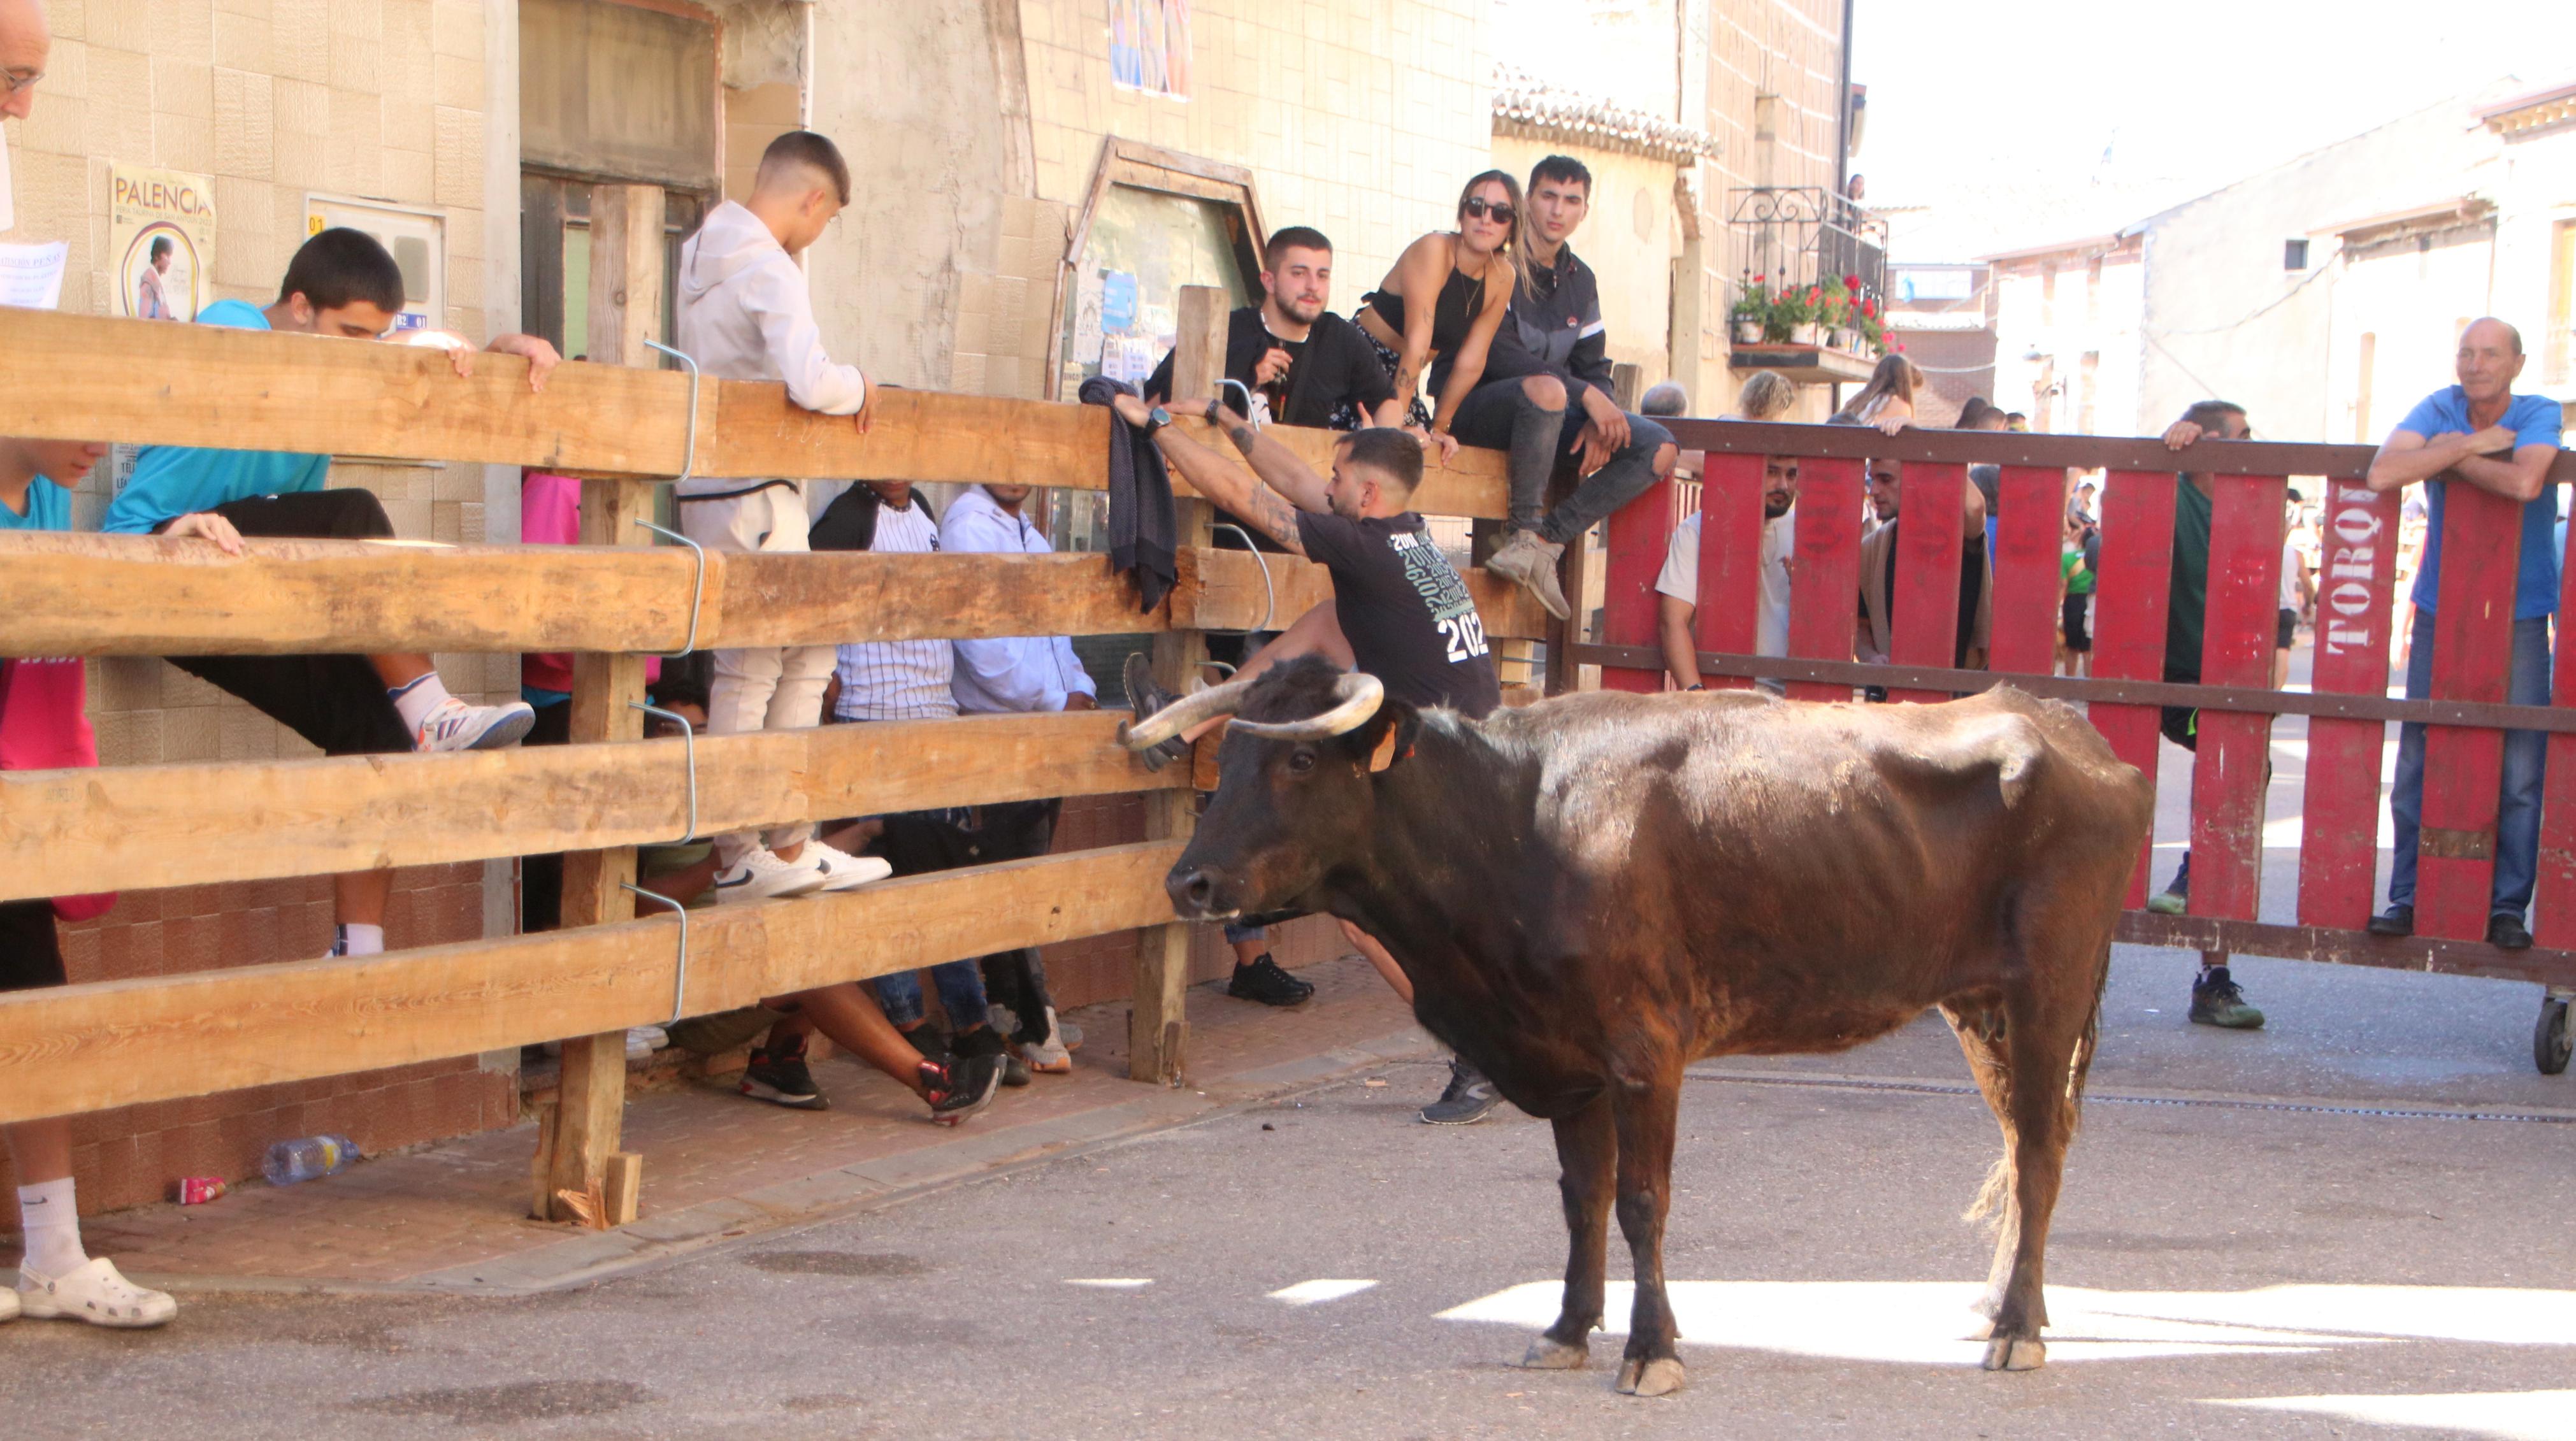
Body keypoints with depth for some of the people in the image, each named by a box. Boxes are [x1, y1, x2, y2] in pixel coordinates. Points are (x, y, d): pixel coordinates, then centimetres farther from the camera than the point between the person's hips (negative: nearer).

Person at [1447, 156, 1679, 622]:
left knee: (1660, 450, -13)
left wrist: (1599, 418, -9)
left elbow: (1593, 367, 15)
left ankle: (1548, 540, -19)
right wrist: (1585, 394, -22)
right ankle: (1524, 532, -30)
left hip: (1552, 414, 7)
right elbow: (1498, 354, -19)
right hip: (1477, 405, -7)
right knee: (1545, 390, -42)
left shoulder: (1580, 280, 16)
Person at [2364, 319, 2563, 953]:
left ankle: (2508, 906, 3)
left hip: (2519, 617, -2)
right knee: (2418, 764, 1)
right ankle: (2408, 896, 9)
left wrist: (2450, 457, -15)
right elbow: (2382, 474, -19)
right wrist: (2475, 446, -17)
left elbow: (2524, 483, -28)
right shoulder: (2440, 410, -1)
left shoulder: (2538, 415, -6)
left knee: (2519, 771, -4)